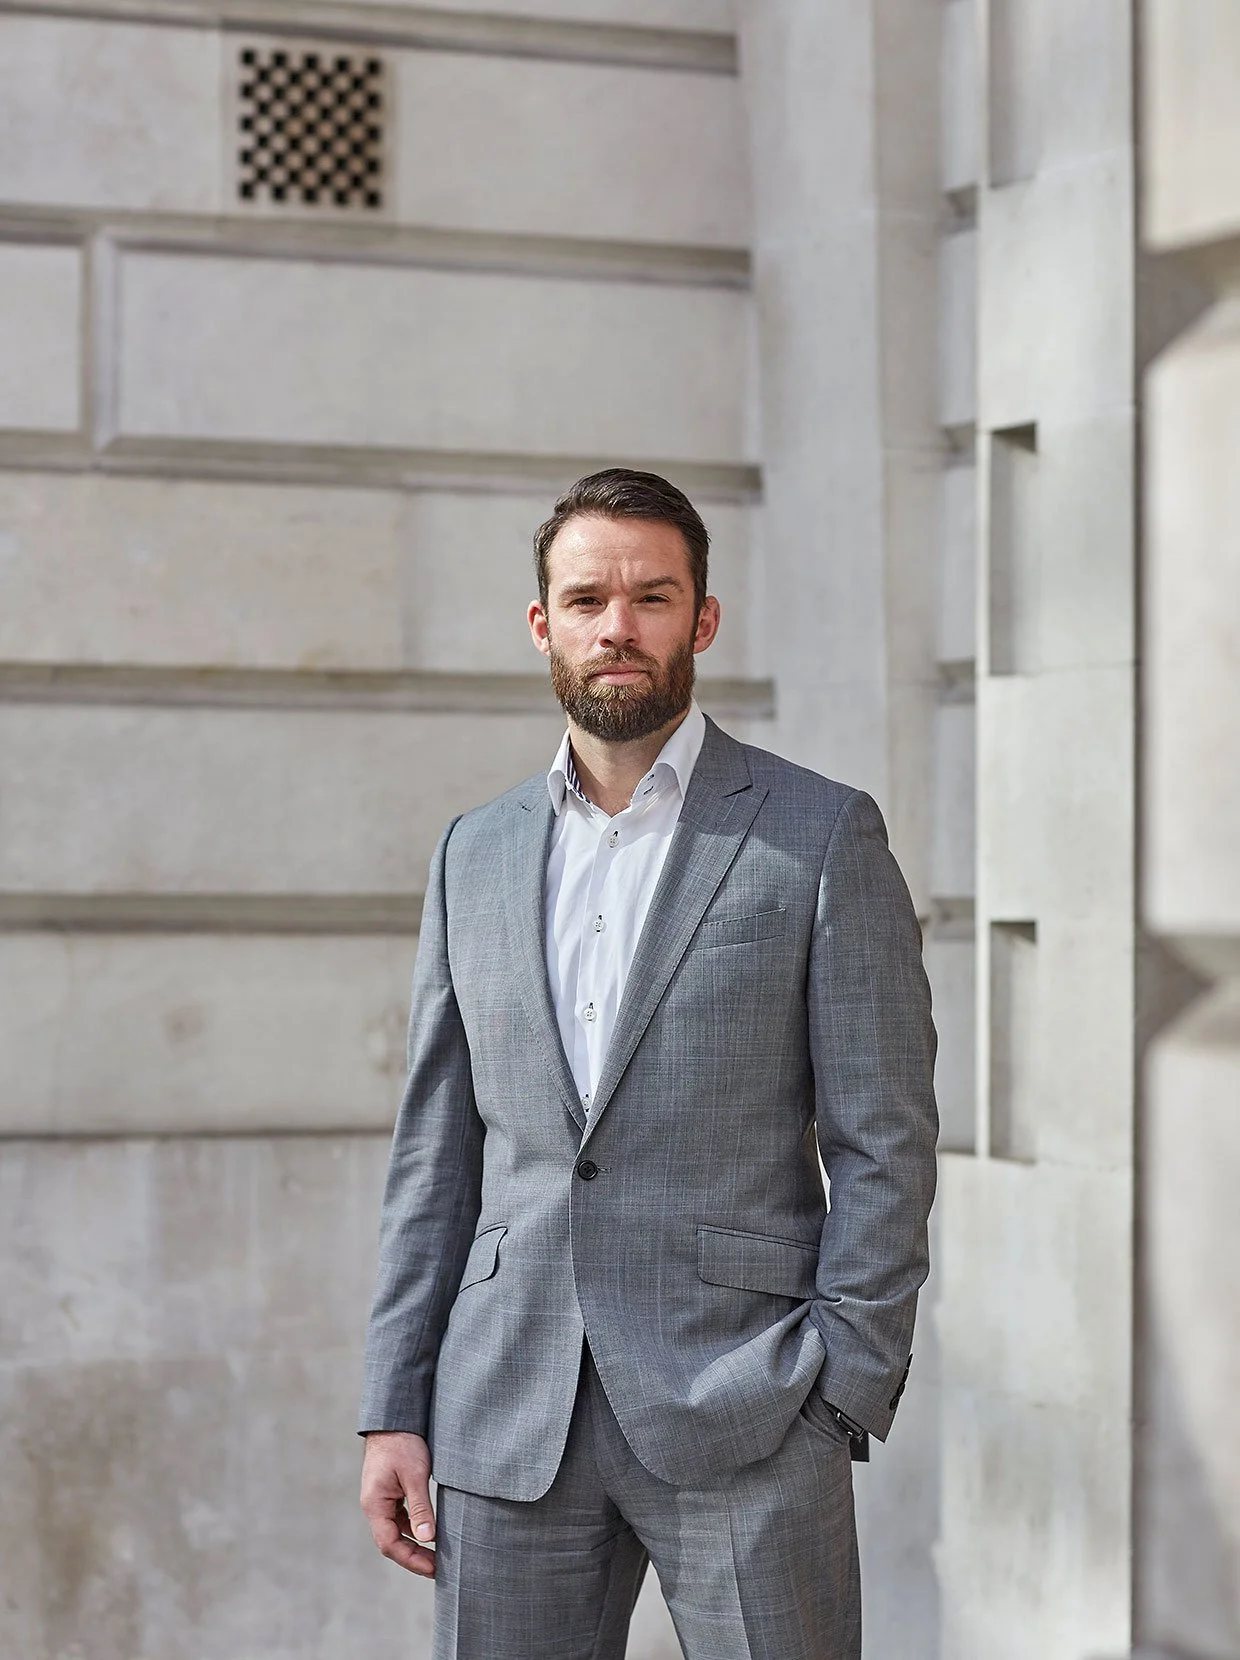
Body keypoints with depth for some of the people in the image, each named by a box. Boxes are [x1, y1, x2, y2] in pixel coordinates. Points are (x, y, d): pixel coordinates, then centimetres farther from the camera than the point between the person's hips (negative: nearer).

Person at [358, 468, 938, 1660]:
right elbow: (436, 1152, 13)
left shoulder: (822, 837, 0)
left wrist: (841, 1398, -10)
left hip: (740, 1417, -3)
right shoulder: (476, 854, 13)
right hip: (510, 1420, 4)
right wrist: (394, 1412, 7)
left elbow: (885, 1145, -2)